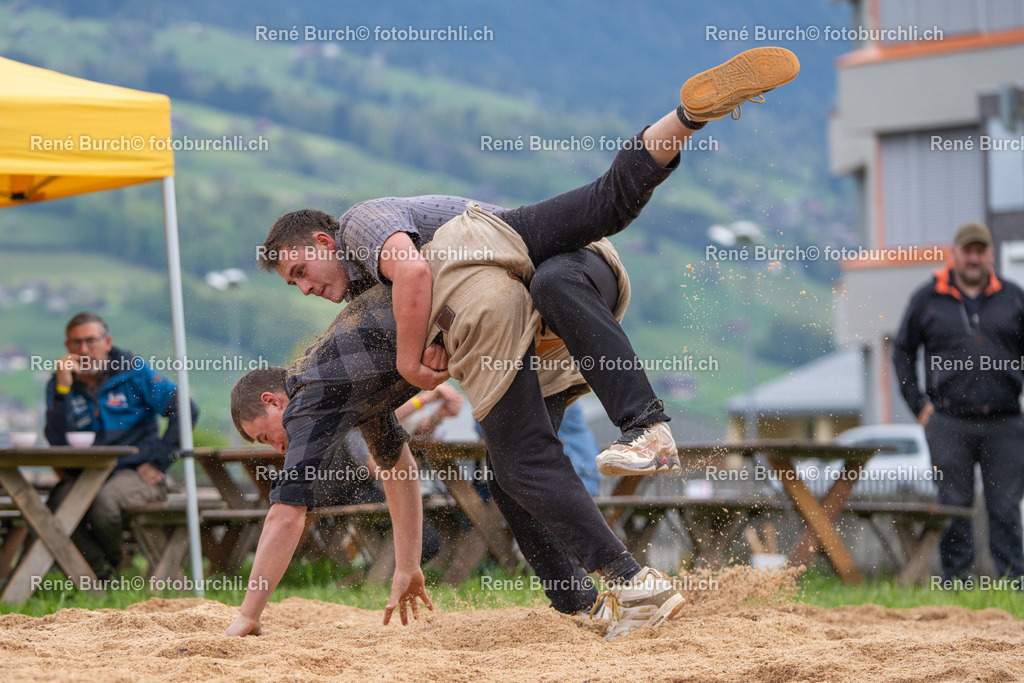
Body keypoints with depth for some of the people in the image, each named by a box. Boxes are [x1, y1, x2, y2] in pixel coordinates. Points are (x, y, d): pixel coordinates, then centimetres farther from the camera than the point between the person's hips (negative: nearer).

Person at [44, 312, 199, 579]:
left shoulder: (132, 372, 1)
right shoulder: (60, 384, 7)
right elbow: (58, 443, -7)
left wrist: (158, 460, -8)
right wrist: (63, 388, -13)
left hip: (135, 473, -2)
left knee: (104, 499, -35)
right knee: (57, 503, -30)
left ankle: (121, 565, -5)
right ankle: (104, 577, -18)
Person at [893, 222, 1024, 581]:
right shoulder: (927, 299, 8)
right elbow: (902, 352, 14)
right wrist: (919, 406, 6)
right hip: (949, 424, 0)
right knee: (954, 507, 1)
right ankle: (957, 581, 6)